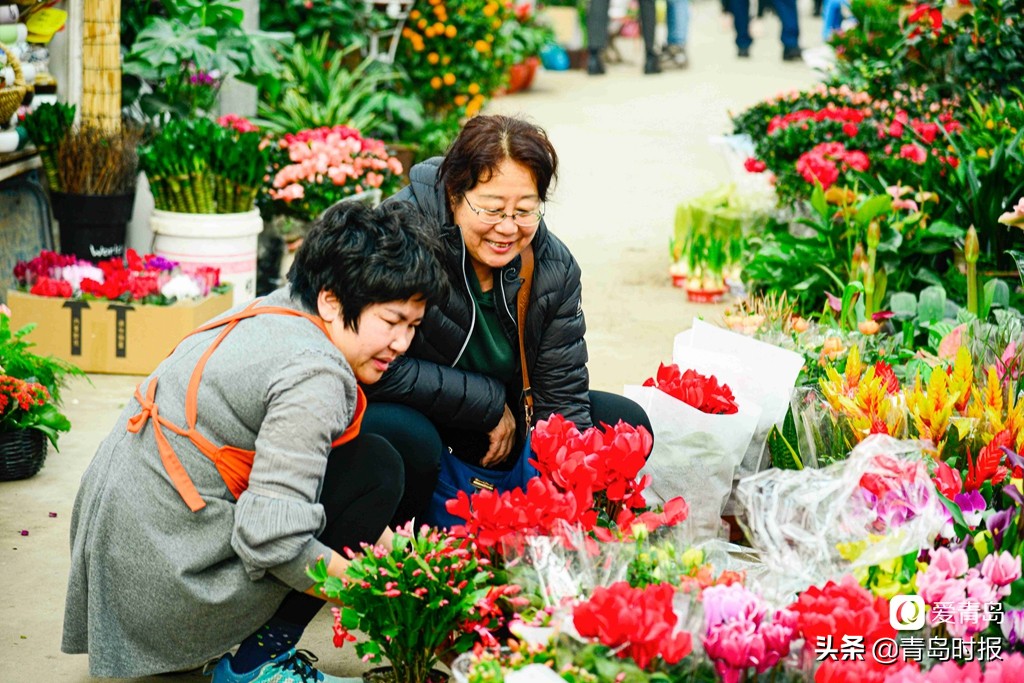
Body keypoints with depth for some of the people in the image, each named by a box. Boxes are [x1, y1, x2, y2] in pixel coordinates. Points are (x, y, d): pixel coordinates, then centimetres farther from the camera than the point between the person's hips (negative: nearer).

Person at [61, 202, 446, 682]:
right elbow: (272, 539, -25)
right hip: (164, 585, -9)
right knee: (377, 469, -7)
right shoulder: (315, 376, -20)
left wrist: (378, 537, 11)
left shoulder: (270, 314, 8)